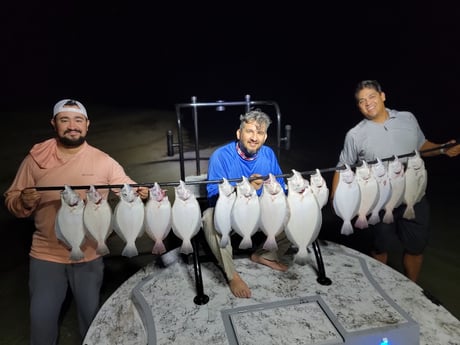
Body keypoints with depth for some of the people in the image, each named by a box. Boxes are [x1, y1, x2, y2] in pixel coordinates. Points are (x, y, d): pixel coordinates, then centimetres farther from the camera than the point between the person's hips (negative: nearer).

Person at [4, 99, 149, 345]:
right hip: (46, 255, 1)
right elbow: (12, 200, 3)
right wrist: (23, 202, -20)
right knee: (41, 316, 14)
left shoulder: (103, 161, -5)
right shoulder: (35, 158, -2)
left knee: (91, 314, 18)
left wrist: (140, 193, -29)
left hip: (89, 256, 0)